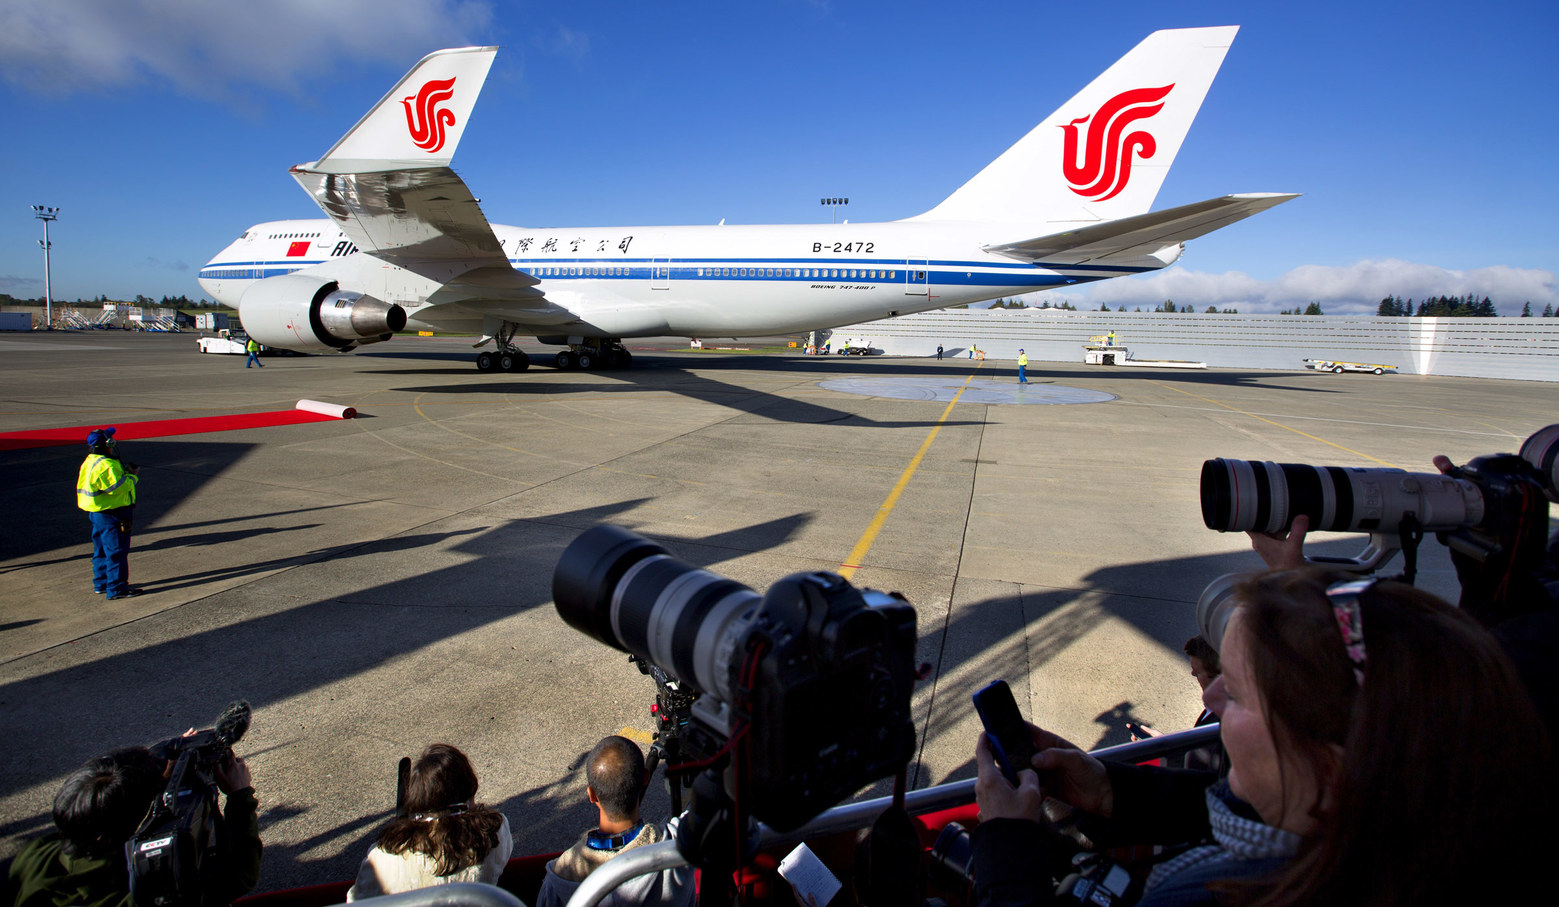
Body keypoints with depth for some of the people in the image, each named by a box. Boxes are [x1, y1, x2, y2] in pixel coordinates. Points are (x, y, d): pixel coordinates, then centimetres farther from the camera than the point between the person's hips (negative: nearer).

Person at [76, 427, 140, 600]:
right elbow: (118, 487, -25)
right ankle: (117, 589, -1)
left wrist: (125, 472, 4)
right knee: (117, 551, -4)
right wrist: (133, 477, -11)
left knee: (102, 550, 19)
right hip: (111, 515, -11)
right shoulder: (106, 465, -22)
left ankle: (101, 584, 29)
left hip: (96, 513, 11)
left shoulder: (91, 462, 12)